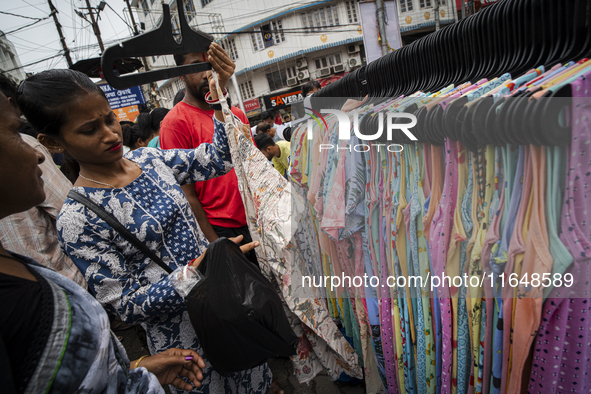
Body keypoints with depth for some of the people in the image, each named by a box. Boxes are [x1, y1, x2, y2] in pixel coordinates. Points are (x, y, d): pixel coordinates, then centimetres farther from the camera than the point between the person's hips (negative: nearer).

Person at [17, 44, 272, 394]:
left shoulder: (149, 159, -3)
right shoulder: (78, 219, -19)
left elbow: (218, 159, -1)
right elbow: (126, 306, -18)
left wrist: (222, 95, -13)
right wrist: (194, 273, -33)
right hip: (182, 337, -5)